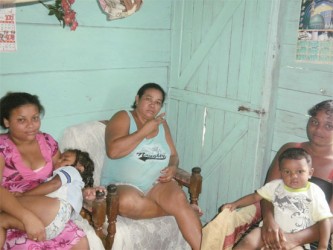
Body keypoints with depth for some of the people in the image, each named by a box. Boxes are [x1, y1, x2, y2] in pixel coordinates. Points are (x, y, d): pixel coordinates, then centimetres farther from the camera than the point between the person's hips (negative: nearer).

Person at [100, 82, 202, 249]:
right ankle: (178, 210, -17)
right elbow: (113, 151, -21)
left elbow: (173, 155, 15)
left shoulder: (162, 123, 12)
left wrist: (173, 167, -9)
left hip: (157, 184, 4)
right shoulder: (123, 118, -5)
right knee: (128, 202, -37)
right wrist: (145, 131, -17)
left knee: (179, 200, -28)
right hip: (122, 185, -3)